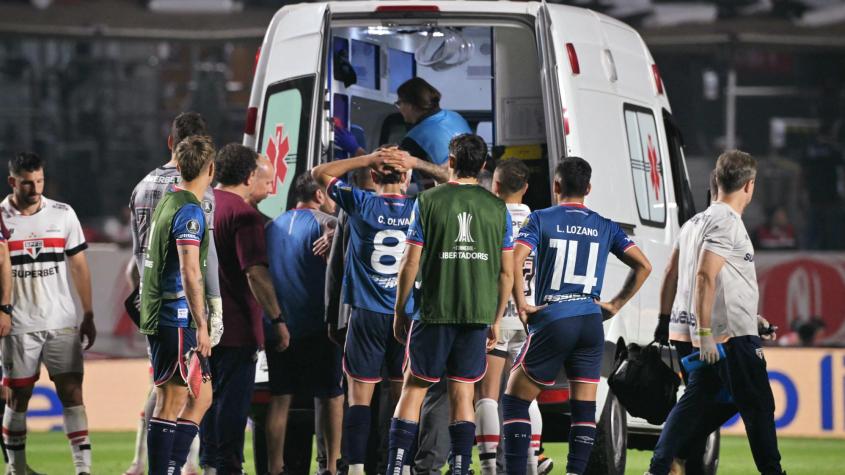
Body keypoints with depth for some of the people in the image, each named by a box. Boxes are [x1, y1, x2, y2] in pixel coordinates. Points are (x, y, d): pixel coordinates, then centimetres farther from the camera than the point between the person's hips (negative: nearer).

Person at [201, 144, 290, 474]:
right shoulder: (244, 214, -15)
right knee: (233, 400, -3)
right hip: (237, 324, -8)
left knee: (210, 397, 15)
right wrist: (278, 319, -16)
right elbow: (255, 272, -20)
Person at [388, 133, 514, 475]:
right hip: (478, 314, 2)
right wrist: (496, 321, 16)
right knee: (462, 394, 7)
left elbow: (410, 263, -4)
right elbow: (506, 272, 6)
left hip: (435, 310, -2)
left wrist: (399, 312, 6)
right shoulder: (497, 208, 4)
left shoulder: (428, 201, -3)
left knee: (413, 388, 5)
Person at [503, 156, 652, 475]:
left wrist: (522, 305, -6)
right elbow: (642, 265, 8)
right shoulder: (605, 227, 11)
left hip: (552, 321, -3)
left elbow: (513, 261, -15)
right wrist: (615, 305, 12)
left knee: (515, 400, 5)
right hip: (591, 323, 4)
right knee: (584, 409, 7)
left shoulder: (541, 220, 0)